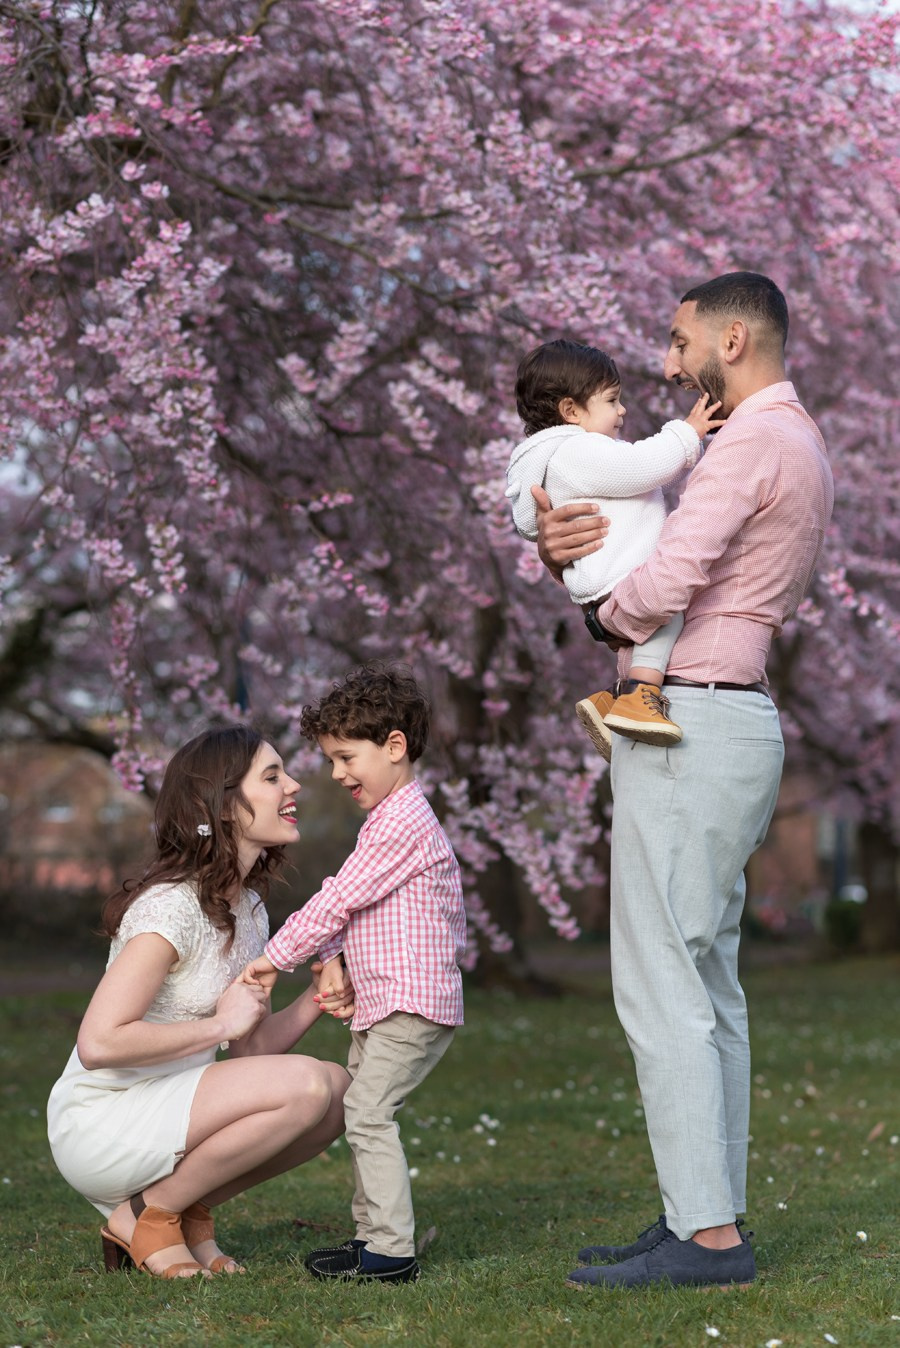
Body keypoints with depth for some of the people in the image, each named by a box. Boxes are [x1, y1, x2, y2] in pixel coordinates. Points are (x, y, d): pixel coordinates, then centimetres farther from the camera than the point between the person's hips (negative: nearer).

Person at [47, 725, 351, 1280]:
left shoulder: (249, 909, 10)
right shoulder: (172, 906, -19)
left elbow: (251, 1049, 9)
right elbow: (98, 1044, -27)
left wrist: (316, 1002, -9)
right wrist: (220, 1023, -19)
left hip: (163, 1117, 9)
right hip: (99, 1126, -9)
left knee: (341, 1091, -2)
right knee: (305, 1083, -24)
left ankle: (187, 1212, 5)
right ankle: (148, 1214, -9)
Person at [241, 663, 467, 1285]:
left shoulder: (401, 822, -15)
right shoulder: (395, 816, 20)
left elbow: (337, 900, -15)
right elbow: (347, 904, 22)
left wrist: (276, 956, -8)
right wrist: (332, 958, 5)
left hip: (411, 1003, -11)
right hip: (385, 1002, 11)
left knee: (368, 1111, -12)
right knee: (362, 1111, 14)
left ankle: (392, 1251, -11)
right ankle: (373, 1232, 22)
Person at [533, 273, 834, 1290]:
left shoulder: (753, 441, -13)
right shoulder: (798, 448, 20)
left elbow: (665, 582, -24)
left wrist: (608, 617, -1)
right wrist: (562, 546, -4)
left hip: (687, 728, -11)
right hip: (732, 722, 11)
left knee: (660, 985, -9)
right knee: (708, 986, 12)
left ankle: (706, 1236, -7)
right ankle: (709, 1216, 17)